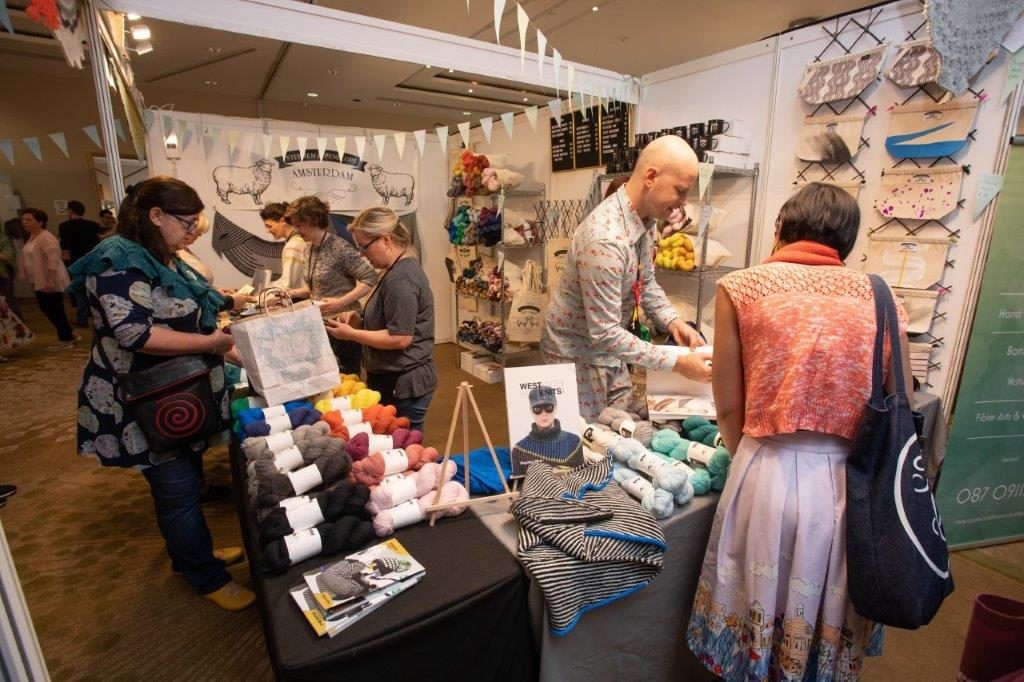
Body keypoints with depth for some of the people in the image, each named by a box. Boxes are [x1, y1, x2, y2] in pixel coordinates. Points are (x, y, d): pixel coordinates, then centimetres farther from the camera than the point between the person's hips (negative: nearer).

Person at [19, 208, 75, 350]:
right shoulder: (32, 237, 14)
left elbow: (53, 259, -26)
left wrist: (50, 281, -29)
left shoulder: (46, 237, -17)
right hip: (40, 282, 10)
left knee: (55, 310, -2)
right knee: (46, 309, 14)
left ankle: (66, 340, 8)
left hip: (50, 282, -10)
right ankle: (69, 334, 24)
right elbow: (31, 260, 21)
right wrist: (33, 281, 20)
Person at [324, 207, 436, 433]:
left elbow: (400, 338, -23)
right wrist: (361, 322, 4)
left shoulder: (400, 279, -20)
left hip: (403, 385, -10)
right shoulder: (401, 269, 12)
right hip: (397, 380, 10)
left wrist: (351, 334, -15)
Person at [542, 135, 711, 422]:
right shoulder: (606, 239, -33)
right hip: (577, 351, -8)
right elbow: (605, 334, -32)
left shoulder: (645, 219, -4)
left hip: (606, 345, 8)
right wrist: (676, 363, -26)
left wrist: (673, 321, -6)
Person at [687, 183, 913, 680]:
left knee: (757, 616, 20)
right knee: (830, 620, 27)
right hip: (853, 482, 4)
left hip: (772, 475, -3)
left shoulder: (741, 286, -4)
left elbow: (729, 406, -3)